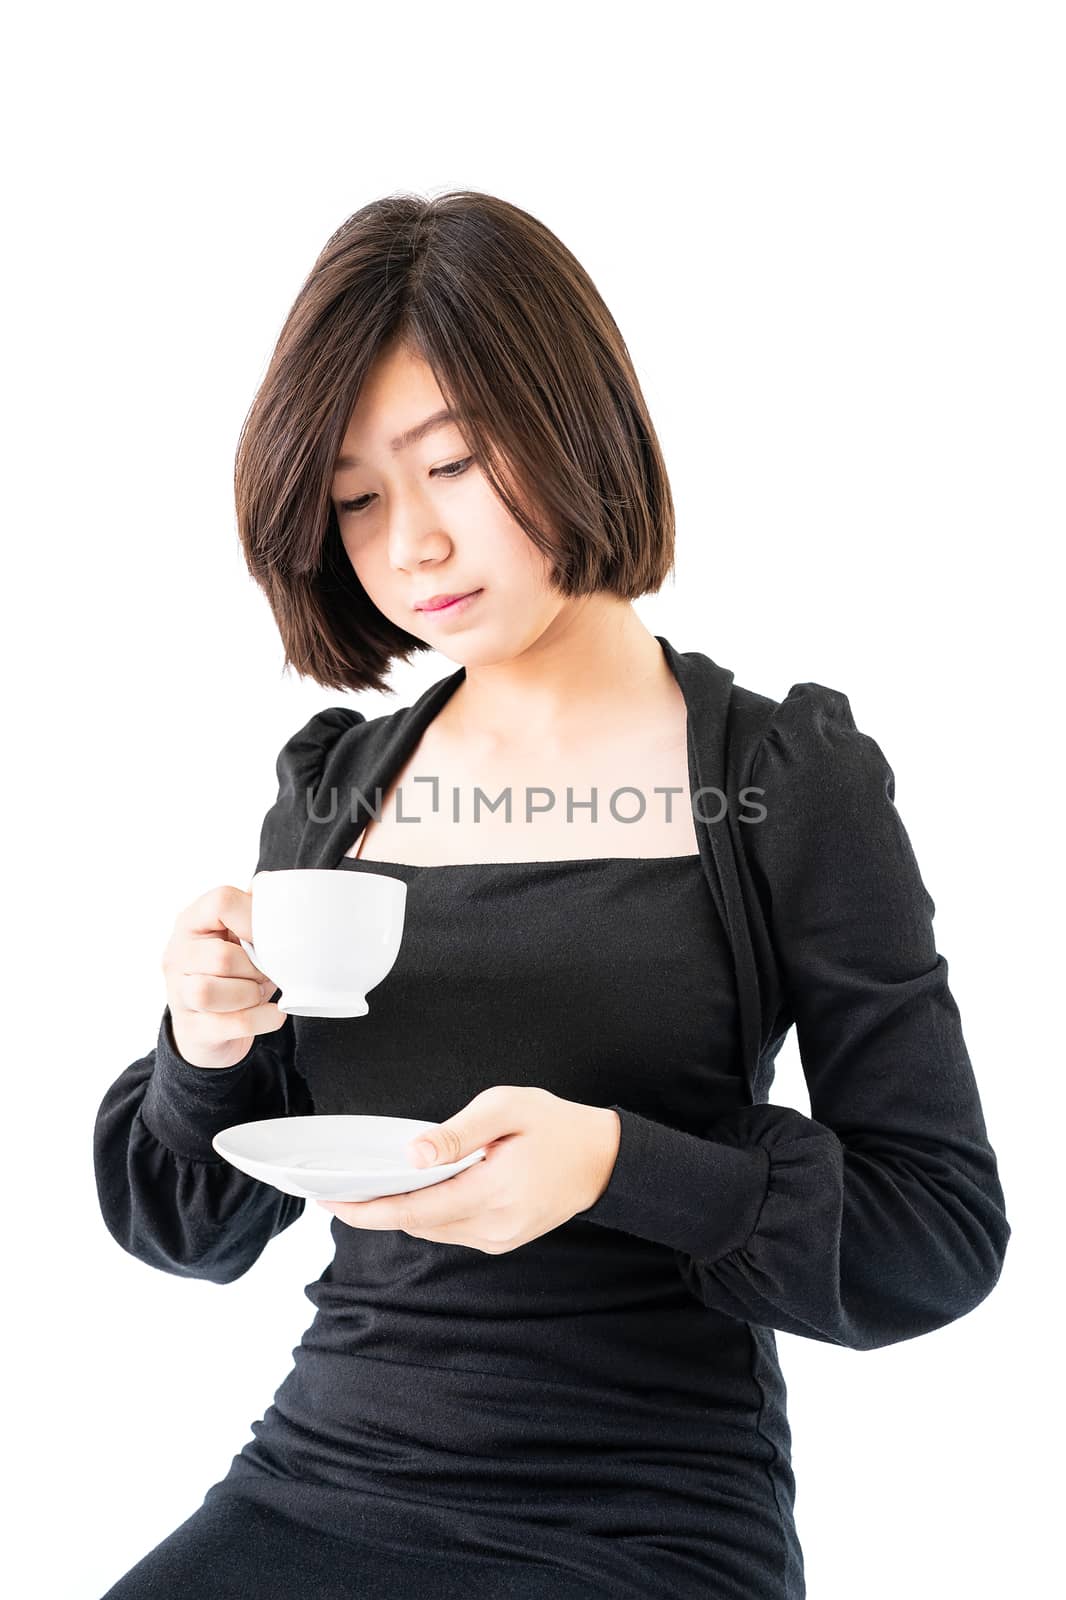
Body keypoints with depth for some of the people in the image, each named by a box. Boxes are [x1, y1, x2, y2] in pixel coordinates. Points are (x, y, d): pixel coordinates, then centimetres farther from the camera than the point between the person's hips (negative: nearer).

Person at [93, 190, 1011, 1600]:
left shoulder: (793, 784, -5)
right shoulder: (333, 792, 7)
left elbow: (944, 1233, -5)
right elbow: (202, 1231, 13)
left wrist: (618, 1165, -20)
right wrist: (210, 1053, -9)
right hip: (320, 1480, 4)